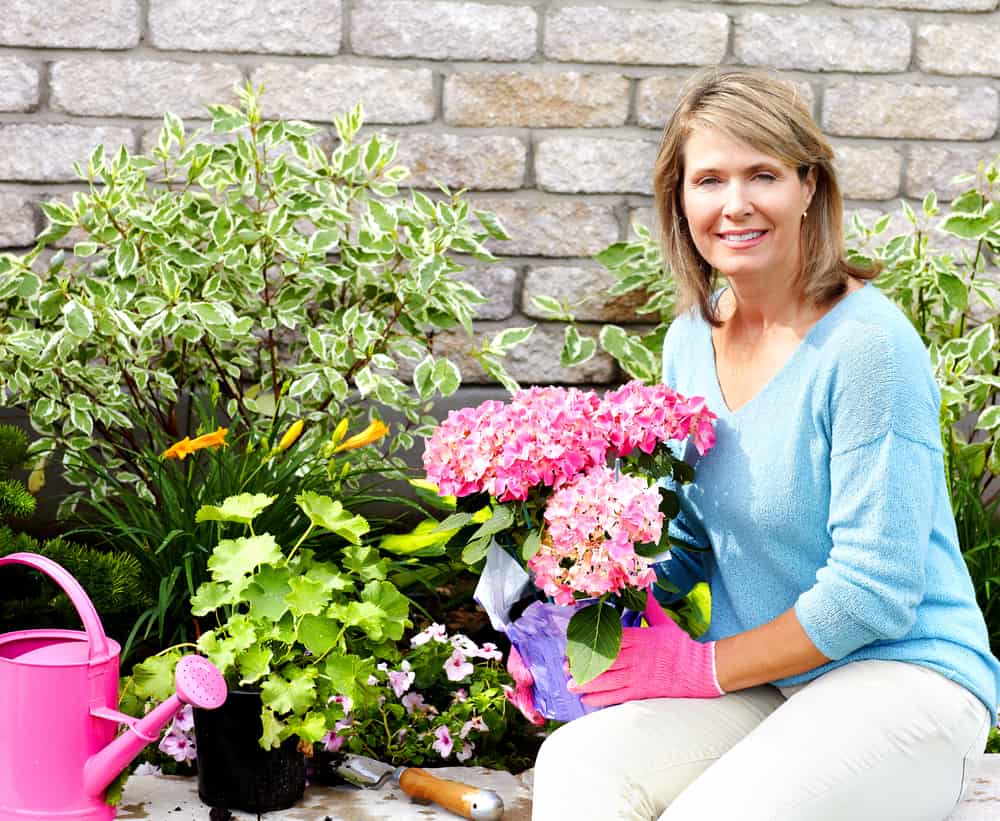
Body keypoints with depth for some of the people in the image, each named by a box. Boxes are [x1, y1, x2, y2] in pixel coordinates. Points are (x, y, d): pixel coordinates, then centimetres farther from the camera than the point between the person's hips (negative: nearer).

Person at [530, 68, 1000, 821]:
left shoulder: (867, 343, -18)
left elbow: (875, 590, -18)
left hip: (902, 675, -5)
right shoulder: (691, 340, 4)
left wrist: (704, 665, -12)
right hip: (760, 681, 6)